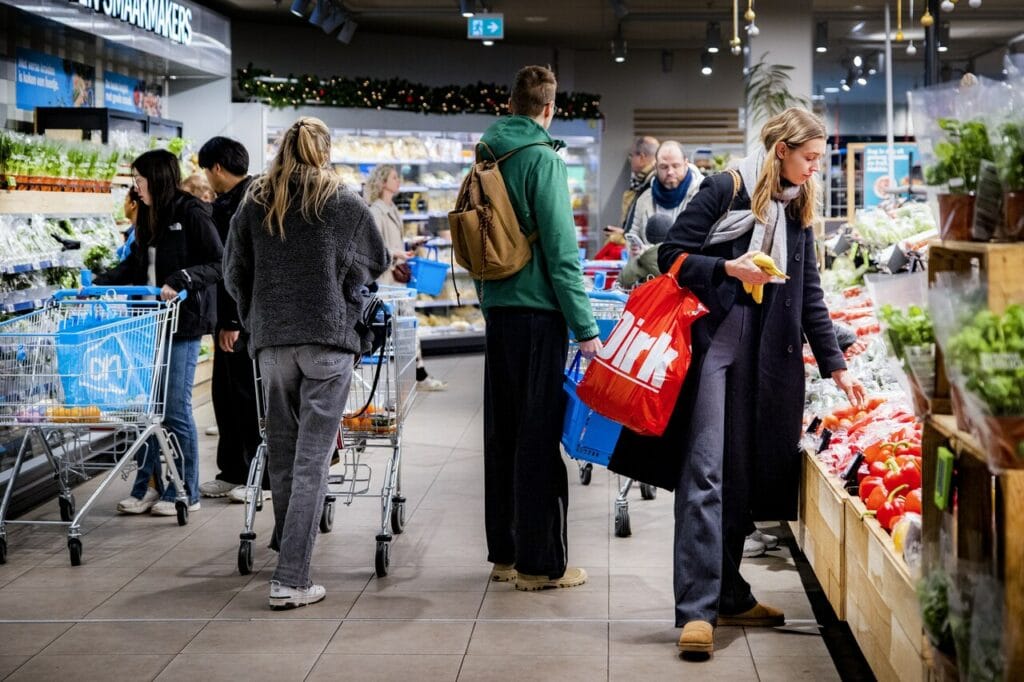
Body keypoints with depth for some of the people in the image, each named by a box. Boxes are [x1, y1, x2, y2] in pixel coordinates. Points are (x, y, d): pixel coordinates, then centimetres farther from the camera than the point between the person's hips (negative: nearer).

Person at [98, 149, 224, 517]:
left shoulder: (192, 214, -10)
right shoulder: (148, 217, 13)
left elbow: (219, 264, -14)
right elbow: (135, 264, 22)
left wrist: (180, 281, -25)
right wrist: (97, 285, 12)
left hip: (183, 322, -7)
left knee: (176, 408, -2)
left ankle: (185, 493, 9)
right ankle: (148, 486, 17)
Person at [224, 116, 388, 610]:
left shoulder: (253, 205, 9)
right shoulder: (346, 206, 3)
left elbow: (233, 273, 12)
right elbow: (377, 264, 16)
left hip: (271, 338, 3)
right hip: (329, 336, -3)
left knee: (282, 447, 17)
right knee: (313, 457, -5)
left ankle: (287, 540, 33)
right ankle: (290, 579, -9)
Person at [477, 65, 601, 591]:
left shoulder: (486, 155, 11)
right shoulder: (542, 158, -11)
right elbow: (560, 247, -16)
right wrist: (585, 326, -13)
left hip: (498, 310, 7)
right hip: (538, 313, -7)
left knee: (503, 431, 13)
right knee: (540, 435, -2)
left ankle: (505, 553, 22)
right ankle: (540, 562, 5)